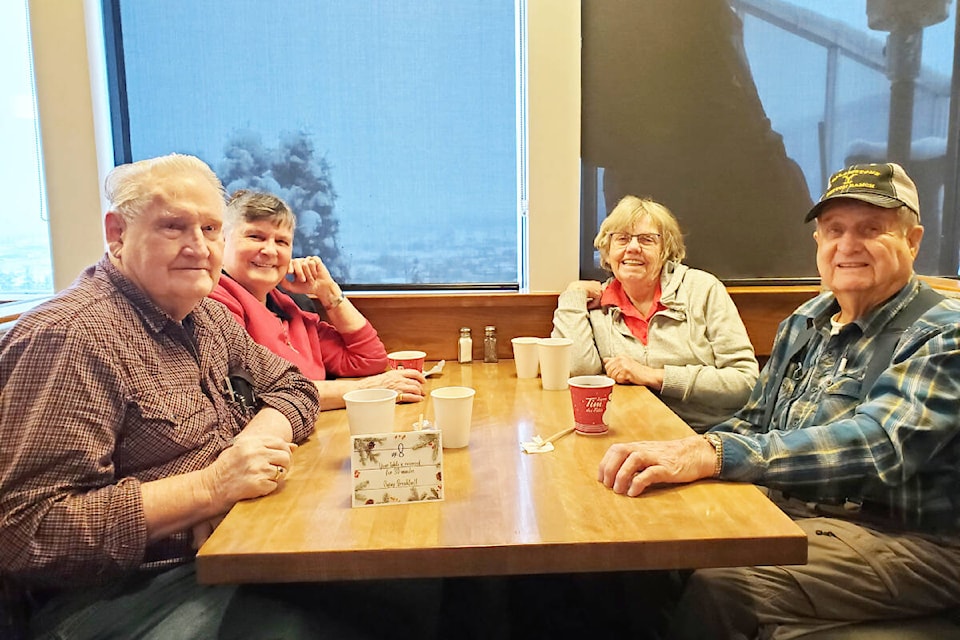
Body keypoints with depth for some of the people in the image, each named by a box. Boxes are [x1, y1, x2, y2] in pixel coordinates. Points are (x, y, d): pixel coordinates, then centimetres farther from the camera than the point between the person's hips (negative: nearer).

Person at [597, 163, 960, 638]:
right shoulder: (803, 323, 9)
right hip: (781, 510, 6)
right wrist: (684, 454, -8)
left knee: (717, 586, -28)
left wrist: (711, 454, -42)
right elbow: (754, 422, 14)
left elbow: (878, 444, -29)